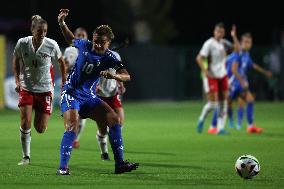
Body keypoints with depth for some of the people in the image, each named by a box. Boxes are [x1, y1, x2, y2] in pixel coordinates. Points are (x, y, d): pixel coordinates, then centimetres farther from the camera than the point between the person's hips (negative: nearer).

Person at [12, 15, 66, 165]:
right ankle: (26, 157, 3)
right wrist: (17, 80, -4)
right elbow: (16, 61, 6)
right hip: (26, 88, 0)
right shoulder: (22, 43, -12)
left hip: (45, 89, 0)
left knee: (40, 129, -2)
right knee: (25, 123, -12)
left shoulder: (51, 45, -13)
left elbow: (61, 61, 6)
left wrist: (64, 81, 6)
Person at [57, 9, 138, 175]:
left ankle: (120, 164, 3)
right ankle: (63, 168, -19)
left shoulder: (110, 58, -8)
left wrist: (113, 75, -39)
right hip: (71, 93, -3)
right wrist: (62, 23, 6)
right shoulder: (84, 46, -6)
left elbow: (127, 76, -20)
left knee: (114, 120, -4)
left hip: (89, 97, 3)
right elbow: (71, 39, 18)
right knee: (72, 127, -23)